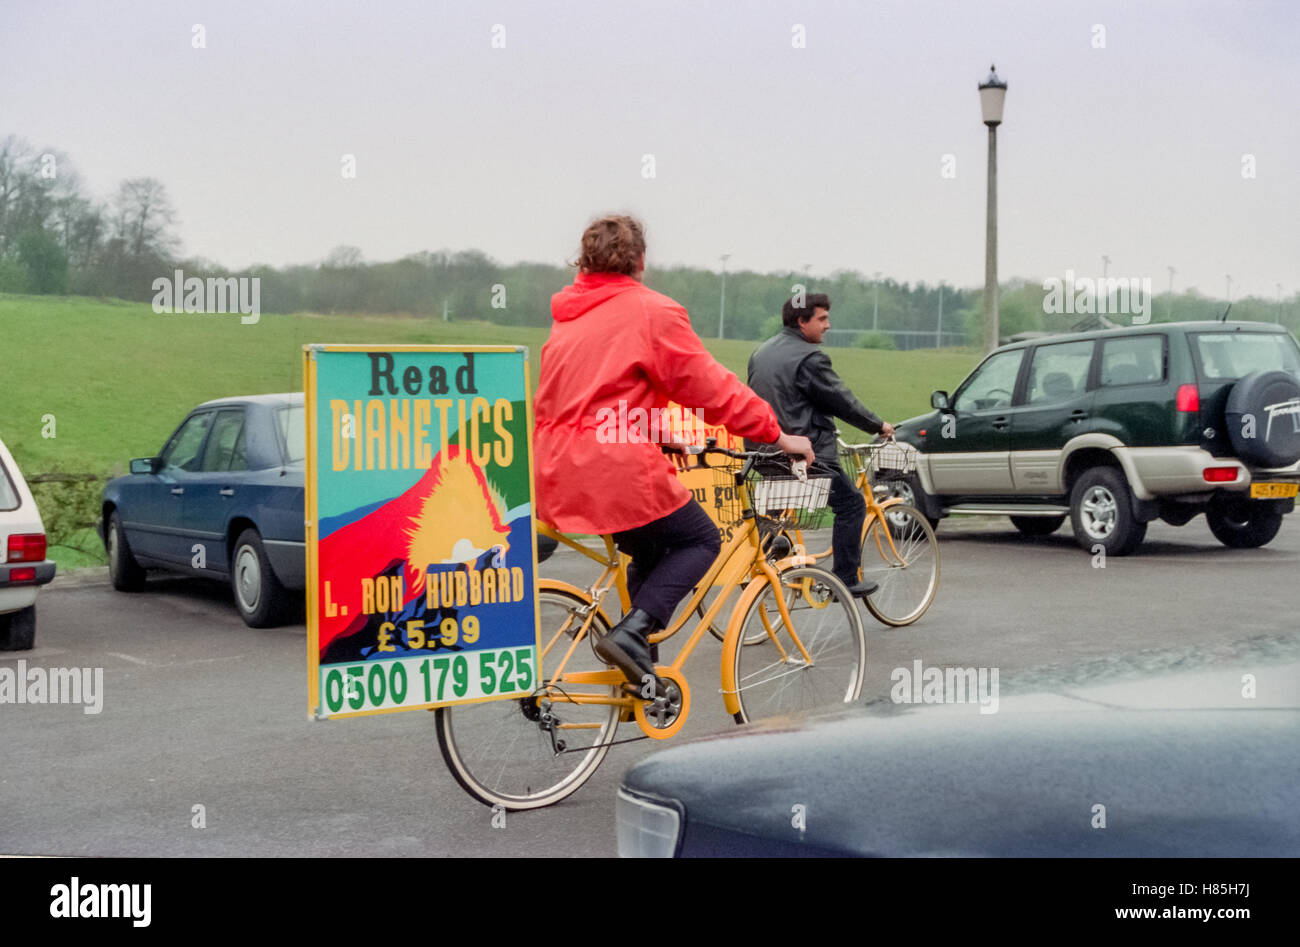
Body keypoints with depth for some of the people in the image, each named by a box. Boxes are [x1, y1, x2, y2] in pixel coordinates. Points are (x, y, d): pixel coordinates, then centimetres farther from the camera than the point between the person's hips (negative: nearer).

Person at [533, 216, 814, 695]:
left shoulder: (567, 314, 18)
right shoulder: (653, 311, -5)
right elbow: (710, 387, -7)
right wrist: (778, 435, 1)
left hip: (559, 473, 8)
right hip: (618, 468, -8)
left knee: (651, 549, 24)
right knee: (700, 540, 11)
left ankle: (640, 676, 21)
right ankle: (630, 632, -8)